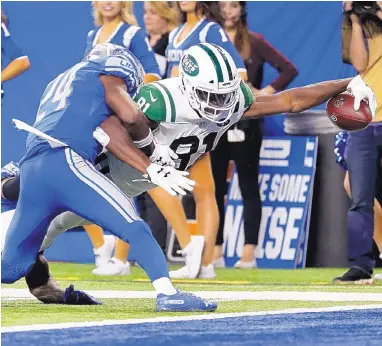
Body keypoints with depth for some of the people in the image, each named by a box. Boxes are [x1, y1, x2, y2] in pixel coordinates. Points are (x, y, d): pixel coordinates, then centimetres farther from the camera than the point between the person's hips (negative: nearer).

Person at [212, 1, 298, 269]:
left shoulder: (254, 42, -1)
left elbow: (289, 69, -5)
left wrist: (265, 93, -11)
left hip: (245, 124, -3)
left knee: (249, 188, -1)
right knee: (213, 189, 4)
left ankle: (249, 254, -3)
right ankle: (215, 253, 9)